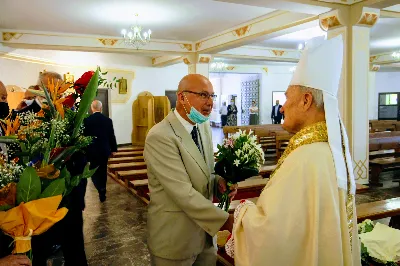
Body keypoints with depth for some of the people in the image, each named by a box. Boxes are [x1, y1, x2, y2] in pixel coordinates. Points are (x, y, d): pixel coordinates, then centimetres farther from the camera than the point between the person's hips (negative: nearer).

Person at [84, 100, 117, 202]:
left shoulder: (87, 120, -12)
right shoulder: (108, 120, -6)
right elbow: (112, 136, 0)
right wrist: (113, 149, 12)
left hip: (92, 150, -2)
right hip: (105, 150, 2)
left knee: (94, 171, 10)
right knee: (103, 171, 14)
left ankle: (101, 189, -10)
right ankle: (103, 192, 22)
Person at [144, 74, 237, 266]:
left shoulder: (204, 127, 5)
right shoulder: (160, 136, -22)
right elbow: (183, 193, -24)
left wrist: (218, 182, -7)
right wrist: (225, 220, -21)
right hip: (174, 238, -6)